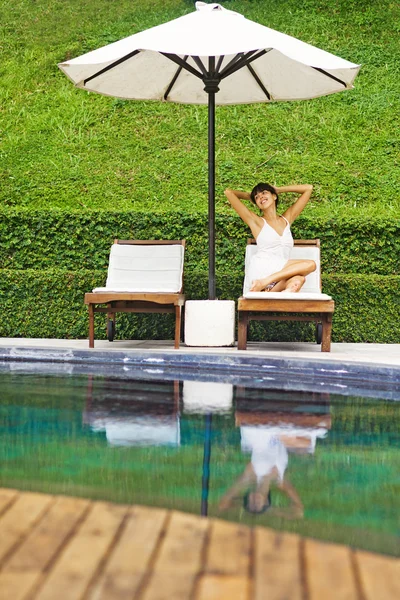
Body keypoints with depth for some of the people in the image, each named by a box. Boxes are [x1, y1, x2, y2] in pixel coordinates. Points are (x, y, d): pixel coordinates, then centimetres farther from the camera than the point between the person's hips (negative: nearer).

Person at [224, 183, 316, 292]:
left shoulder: (287, 219, 23)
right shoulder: (256, 221, 11)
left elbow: (308, 189, 25)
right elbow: (228, 192, 6)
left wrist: (278, 190, 28)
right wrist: (250, 196, 24)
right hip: (260, 270, -4)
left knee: (298, 280, -31)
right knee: (310, 264, -25)